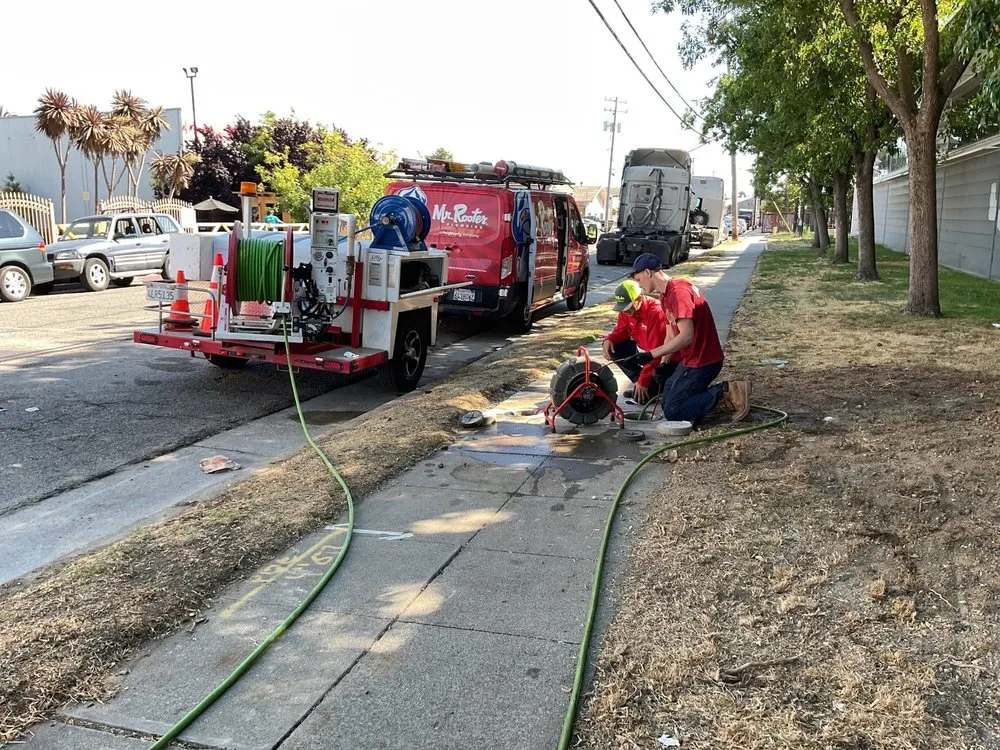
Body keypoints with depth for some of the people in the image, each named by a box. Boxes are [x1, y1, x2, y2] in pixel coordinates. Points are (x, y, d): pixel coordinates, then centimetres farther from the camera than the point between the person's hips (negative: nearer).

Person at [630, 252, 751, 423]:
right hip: (691, 359, 10)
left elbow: (686, 337, -30)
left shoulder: (678, 292, -23)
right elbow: (671, 336, 12)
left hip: (702, 362, -10)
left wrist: (651, 355, -27)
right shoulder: (665, 295, 11)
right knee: (667, 400, 17)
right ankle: (721, 391, 11)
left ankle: (726, 393, -6)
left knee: (673, 412, -7)